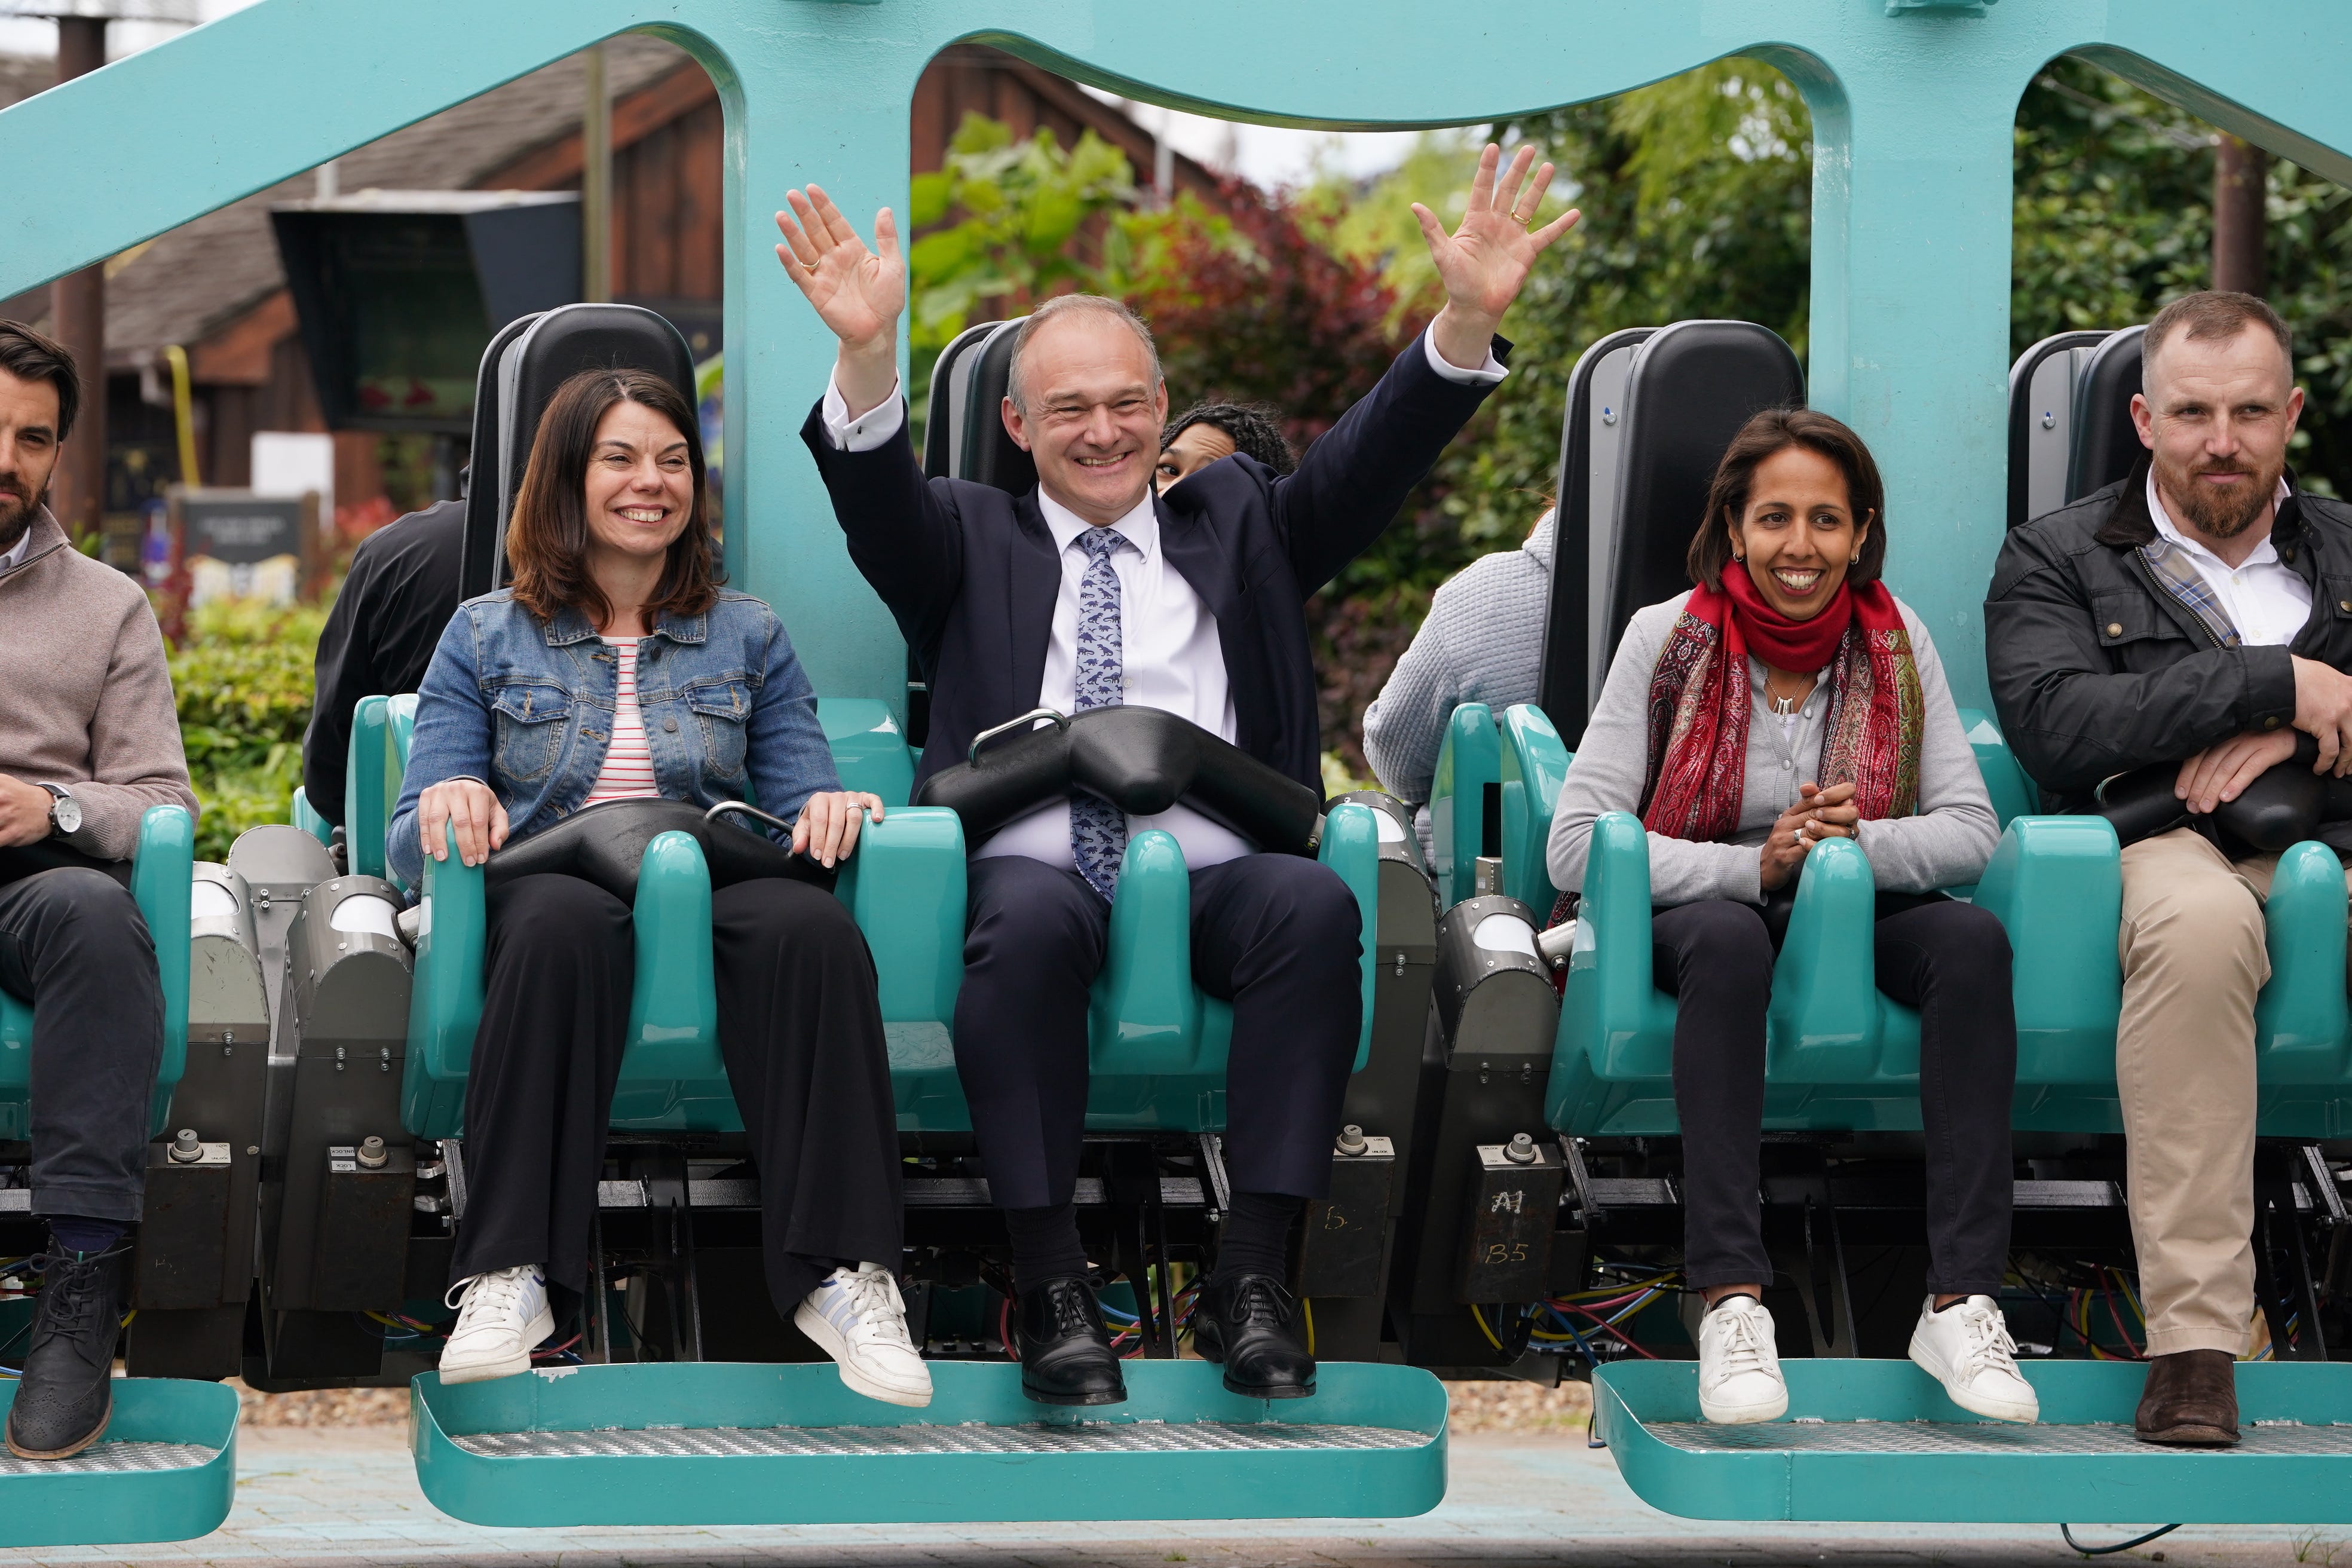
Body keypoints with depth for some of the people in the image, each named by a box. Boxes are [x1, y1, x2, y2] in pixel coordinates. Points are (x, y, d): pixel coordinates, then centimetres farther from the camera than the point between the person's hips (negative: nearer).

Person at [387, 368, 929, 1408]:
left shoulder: (747, 638, 22)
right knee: (568, 918, -41)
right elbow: (412, 846, 10)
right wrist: (448, 805, -15)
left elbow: (802, 801, 15)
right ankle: (511, 1279, -43)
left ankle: (839, 1274, -40)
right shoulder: (488, 638, 18)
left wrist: (832, 811, -10)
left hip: (716, 899, 1)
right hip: (550, 887, -1)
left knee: (810, 925, -36)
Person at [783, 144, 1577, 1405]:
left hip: (1215, 873, 1)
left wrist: (1467, 321, -9)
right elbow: (878, 500, 0)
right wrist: (867, 357, -22)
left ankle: (1251, 1276, -32)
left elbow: (1370, 462, 9)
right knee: (1029, 919, -36)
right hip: (1035, 866, -1)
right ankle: (1051, 1284, -34)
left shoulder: (1235, 523, 24)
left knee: (1315, 907, -32)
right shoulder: (974, 541, 20)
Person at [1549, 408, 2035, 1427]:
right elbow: (1576, 845, -13)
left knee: (1974, 941, -29)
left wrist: (1854, 845, -23)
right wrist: (1755, 866, -25)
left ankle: (1961, 1304, -34)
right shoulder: (1669, 639, -6)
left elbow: (1971, 830, -2)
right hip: (1695, 913, -3)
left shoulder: (1897, 643, 1)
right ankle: (1731, 1302, -44)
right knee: (1730, 939, -38)